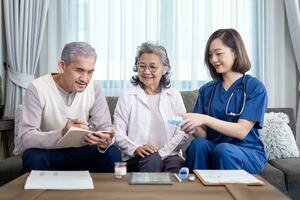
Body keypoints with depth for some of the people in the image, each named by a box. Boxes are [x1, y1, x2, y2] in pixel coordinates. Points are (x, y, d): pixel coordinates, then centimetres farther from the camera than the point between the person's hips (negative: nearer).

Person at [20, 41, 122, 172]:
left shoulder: (94, 89, -8)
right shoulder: (37, 88, -18)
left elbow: (104, 126, -9)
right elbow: (26, 138, -25)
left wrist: (106, 141, -35)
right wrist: (61, 134, -45)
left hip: (80, 151, 3)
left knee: (113, 154, -21)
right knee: (34, 157, -34)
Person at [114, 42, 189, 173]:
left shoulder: (174, 95, 12)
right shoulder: (127, 96, 8)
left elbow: (182, 132, 2)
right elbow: (118, 135, 0)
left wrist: (162, 152, -11)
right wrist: (136, 148, -17)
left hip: (169, 155, 1)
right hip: (136, 158, 0)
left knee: (176, 165, -31)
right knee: (152, 160, -32)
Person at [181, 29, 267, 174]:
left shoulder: (255, 87, -4)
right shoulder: (206, 90, 9)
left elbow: (241, 131, -14)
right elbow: (203, 134, 5)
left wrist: (205, 119, -24)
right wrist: (193, 128, -18)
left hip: (248, 153, -3)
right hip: (213, 149, 3)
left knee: (223, 150, -33)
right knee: (198, 144, -29)